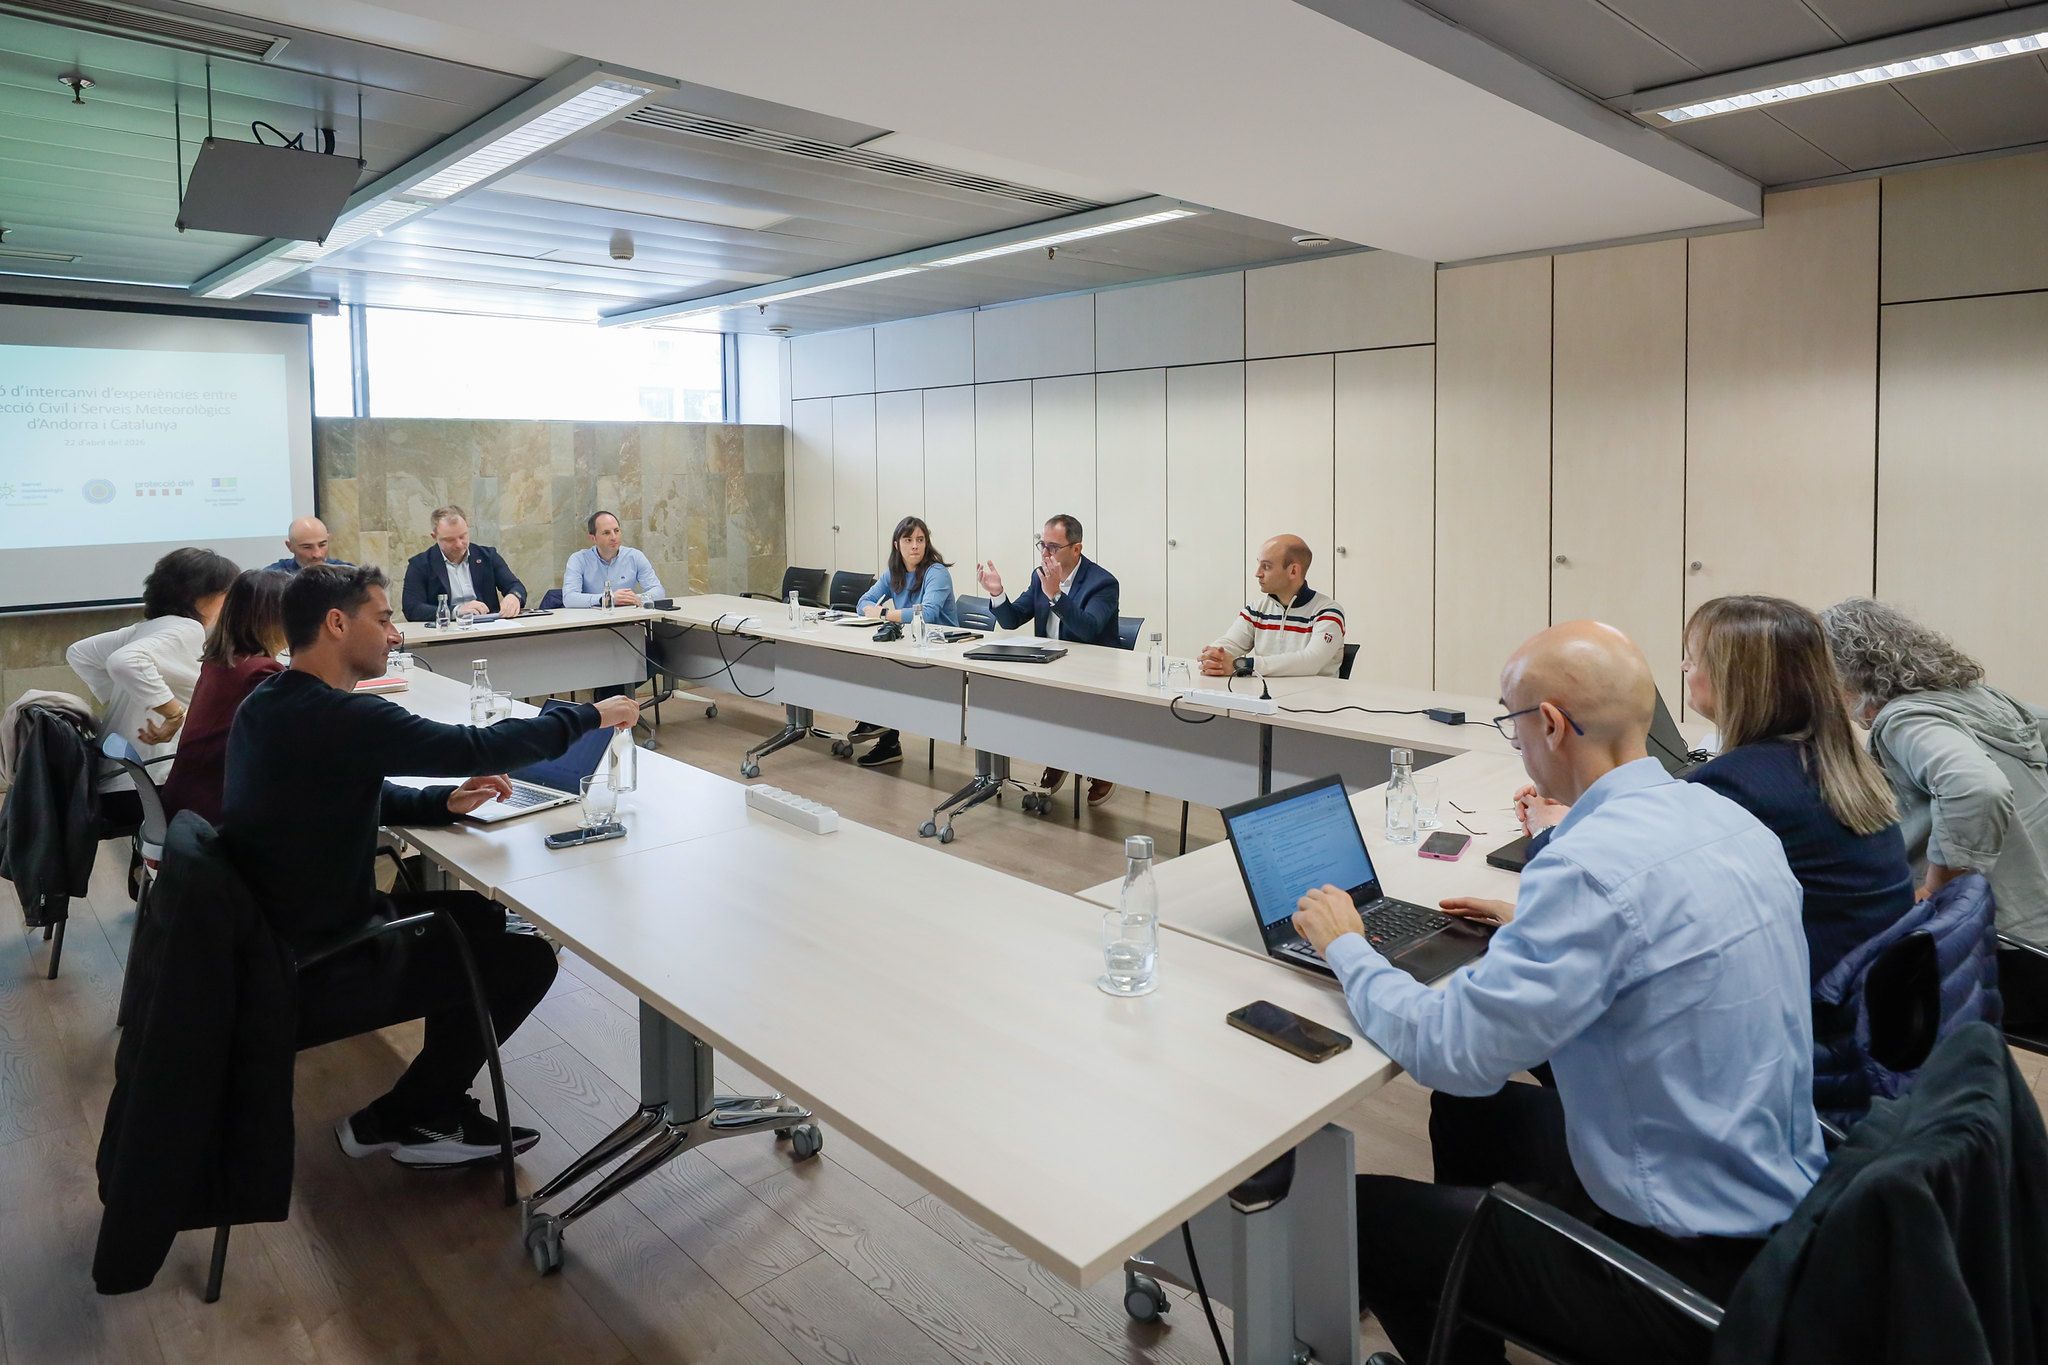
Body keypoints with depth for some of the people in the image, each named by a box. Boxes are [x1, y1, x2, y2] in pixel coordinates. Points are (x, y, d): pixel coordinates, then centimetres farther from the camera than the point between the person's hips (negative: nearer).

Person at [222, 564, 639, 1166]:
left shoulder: (265, 704, 3)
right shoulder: (340, 718, -28)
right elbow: (478, 747, -26)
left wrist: (443, 800, -2)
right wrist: (591, 716, -13)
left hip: (275, 940, 10)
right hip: (319, 979, -10)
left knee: (477, 914, 20)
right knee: (527, 960, 1)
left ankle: (438, 1105, 26)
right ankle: (398, 1120, 14)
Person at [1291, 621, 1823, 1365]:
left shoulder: (1595, 864, -30)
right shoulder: (1728, 816, -2)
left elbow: (1450, 1051, -25)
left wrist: (1344, 947, -9)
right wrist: (1536, 922, 18)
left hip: (1695, 1267, -9)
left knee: (1361, 1214, 4)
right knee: (1469, 1114, 25)